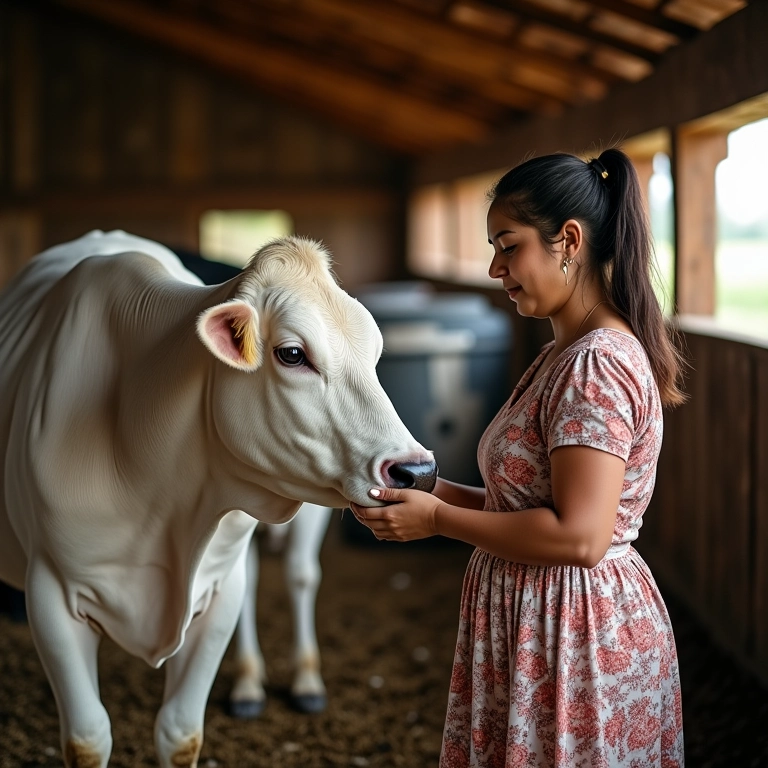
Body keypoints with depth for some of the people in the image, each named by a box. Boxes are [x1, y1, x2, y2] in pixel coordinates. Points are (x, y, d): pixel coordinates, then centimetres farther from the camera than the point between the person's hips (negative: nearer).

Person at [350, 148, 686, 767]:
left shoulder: (597, 366, -20)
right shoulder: (565, 356, 12)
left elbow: (579, 536, -26)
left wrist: (438, 519, -18)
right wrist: (438, 490, 4)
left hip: (575, 635, -9)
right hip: (539, 624, 10)